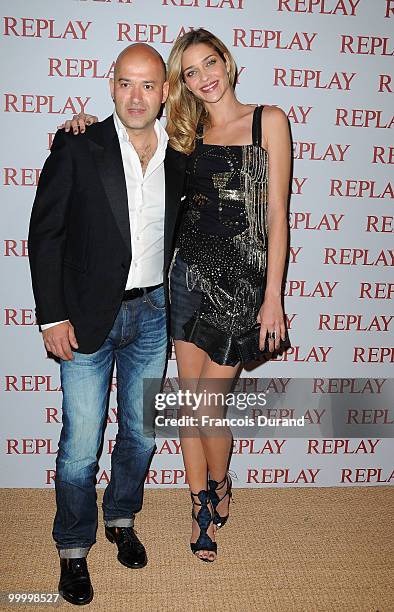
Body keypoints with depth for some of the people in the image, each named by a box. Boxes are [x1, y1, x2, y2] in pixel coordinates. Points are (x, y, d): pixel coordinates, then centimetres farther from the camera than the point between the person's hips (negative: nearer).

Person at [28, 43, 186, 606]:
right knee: (81, 445, 4)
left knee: (141, 433, 16)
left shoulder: (178, 153, 4)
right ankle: (74, 548, 28)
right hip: (89, 316, -3)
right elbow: (45, 232, -6)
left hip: (152, 312, 4)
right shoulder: (77, 147, -7)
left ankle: (122, 519, 42)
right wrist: (52, 317, -9)